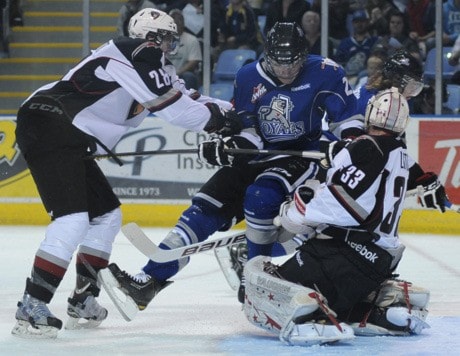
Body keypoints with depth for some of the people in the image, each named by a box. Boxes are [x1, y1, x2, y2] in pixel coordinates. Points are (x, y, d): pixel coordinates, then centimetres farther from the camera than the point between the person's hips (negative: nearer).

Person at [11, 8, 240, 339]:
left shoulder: (152, 66, 20)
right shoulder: (141, 54, -9)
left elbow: (184, 98, 24)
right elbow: (174, 107, -14)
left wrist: (233, 110, 15)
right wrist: (219, 119, -1)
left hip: (68, 138, 11)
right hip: (47, 125, -11)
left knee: (106, 215, 18)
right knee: (73, 219, -20)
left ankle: (83, 301, 24)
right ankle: (31, 309, -22)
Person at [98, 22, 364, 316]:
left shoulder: (325, 73, -14)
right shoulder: (249, 77, -4)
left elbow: (347, 115, -5)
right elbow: (246, 128, 1)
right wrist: (227, 145, -17)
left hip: (302, 154, -4)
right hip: (259, 156, 4)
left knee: (260, 196, -32)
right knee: (207, 206, -7)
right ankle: (149, 280, -11)